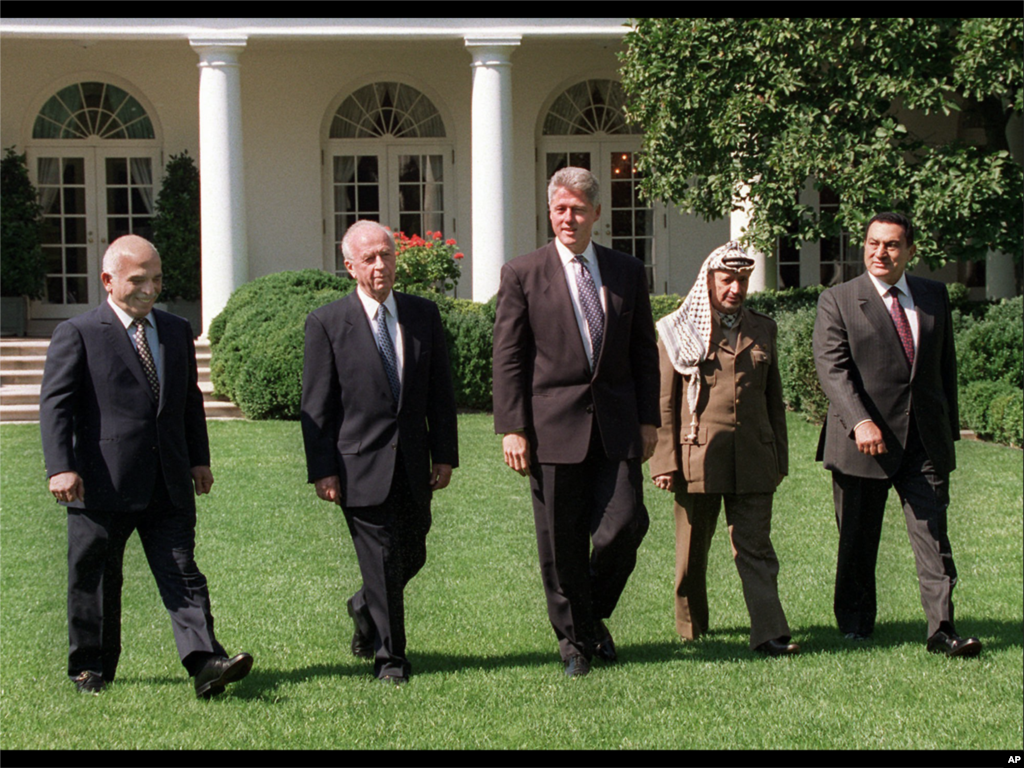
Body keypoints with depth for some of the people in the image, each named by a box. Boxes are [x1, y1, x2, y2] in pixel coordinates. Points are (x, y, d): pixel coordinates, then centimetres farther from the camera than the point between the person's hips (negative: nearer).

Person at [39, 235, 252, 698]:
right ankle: (91, 669, 22)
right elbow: (55, 404, -7)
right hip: (102, 485, -4)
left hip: (169, 486, 4)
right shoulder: (77, 335, -1)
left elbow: (190, 399, 24)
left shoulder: (177, 332, 16)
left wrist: (199, 458, 18)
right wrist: (61, 467, -17)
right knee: (95, 580, 7)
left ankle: (205, 663, -15)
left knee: (182, 575, -5)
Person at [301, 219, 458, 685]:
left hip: (413, 465, 4)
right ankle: (389, 657, 11)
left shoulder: (424, 315, 7)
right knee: (381, 560, -3)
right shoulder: (326, 323, -4)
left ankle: (365, 611, 41)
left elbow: (440, 392, 10)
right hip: (361, 464, -4)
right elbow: (317, 406, -4)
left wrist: (444, 454, 4)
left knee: (412, 555, 12)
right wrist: (322, 469, -9)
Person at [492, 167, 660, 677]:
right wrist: (512, 428, -7)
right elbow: (508, 359, -1)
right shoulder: (522, 274, 2)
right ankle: (573, 640, 20)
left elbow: (644, 352, 14)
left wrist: (649, 420, 8)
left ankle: (593, 614, 20)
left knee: (624, 525, -7)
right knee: (562, 542, 2)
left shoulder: (627, 272, 10)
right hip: (553, 425, -2)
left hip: (616, 424, 2)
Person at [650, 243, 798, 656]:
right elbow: (664, 403, 1)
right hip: (698, 455, -2)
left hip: (753, 459, 2)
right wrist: (665, 462, -6)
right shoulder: (677, 330, 2)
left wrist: (780, 457, 16)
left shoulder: (762, 329, 13)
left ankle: (769, 633, -11)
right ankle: (691, 627, 25)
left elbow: (774, 398, 19)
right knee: (692, 550, 9)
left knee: (755, 547, -5)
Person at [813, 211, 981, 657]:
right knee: (857, 541, 7)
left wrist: (949, 427, 14)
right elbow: (832, 368, -12)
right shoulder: (837, 301, -1)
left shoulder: (934, 296, 12)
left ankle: (941, 630, -4)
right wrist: (859, 421, -25)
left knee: (933, 535, -4)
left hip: (925, 441, 3)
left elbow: (946, 364, 18)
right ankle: (855, 621, 23)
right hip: (864, 442, -2)